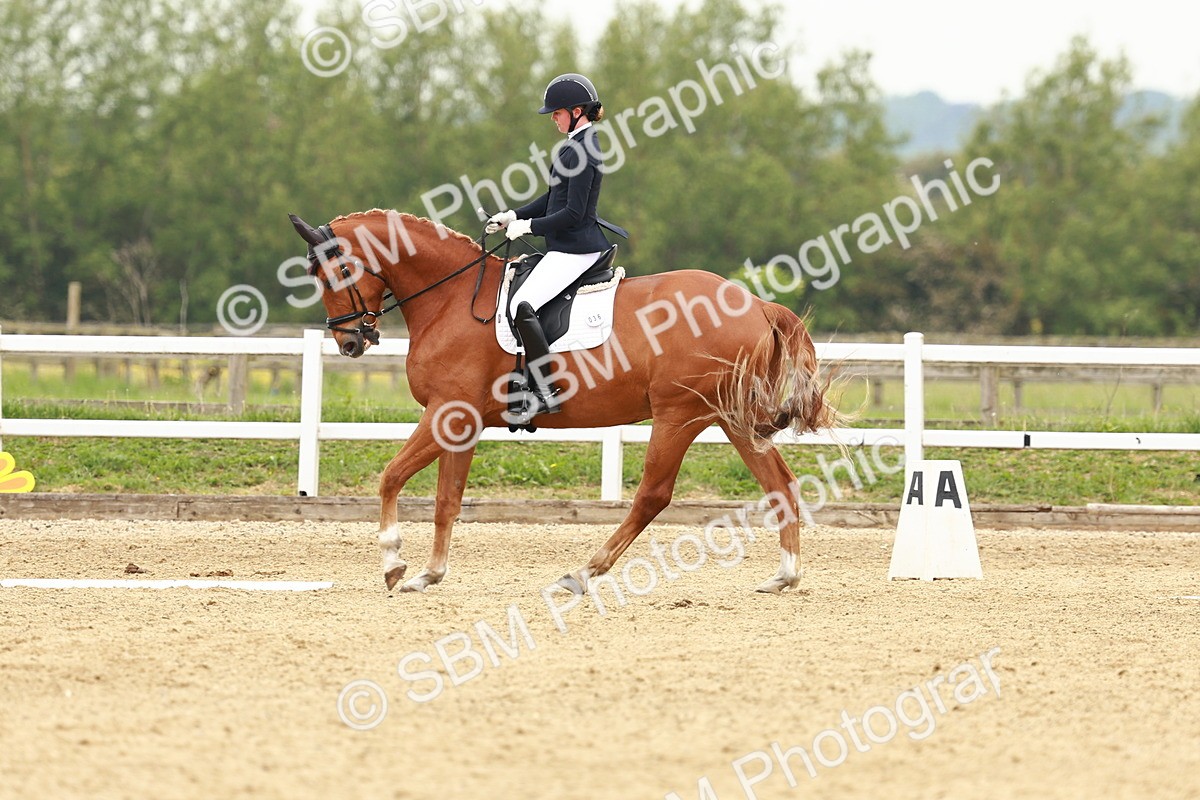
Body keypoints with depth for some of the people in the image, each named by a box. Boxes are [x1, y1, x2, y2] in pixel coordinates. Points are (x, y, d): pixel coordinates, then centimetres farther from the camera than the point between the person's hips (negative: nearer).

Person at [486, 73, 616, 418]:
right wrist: (514, 216, 12)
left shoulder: (581, 151, -18)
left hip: (574, 250, -11)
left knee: (521, 305, -22)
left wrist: (529, 226, -12)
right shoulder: (578, 145, 15)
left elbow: (572, 213, -21)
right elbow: (554, 198, 22)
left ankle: (545, 393, -25)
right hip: (569, 247, 11)